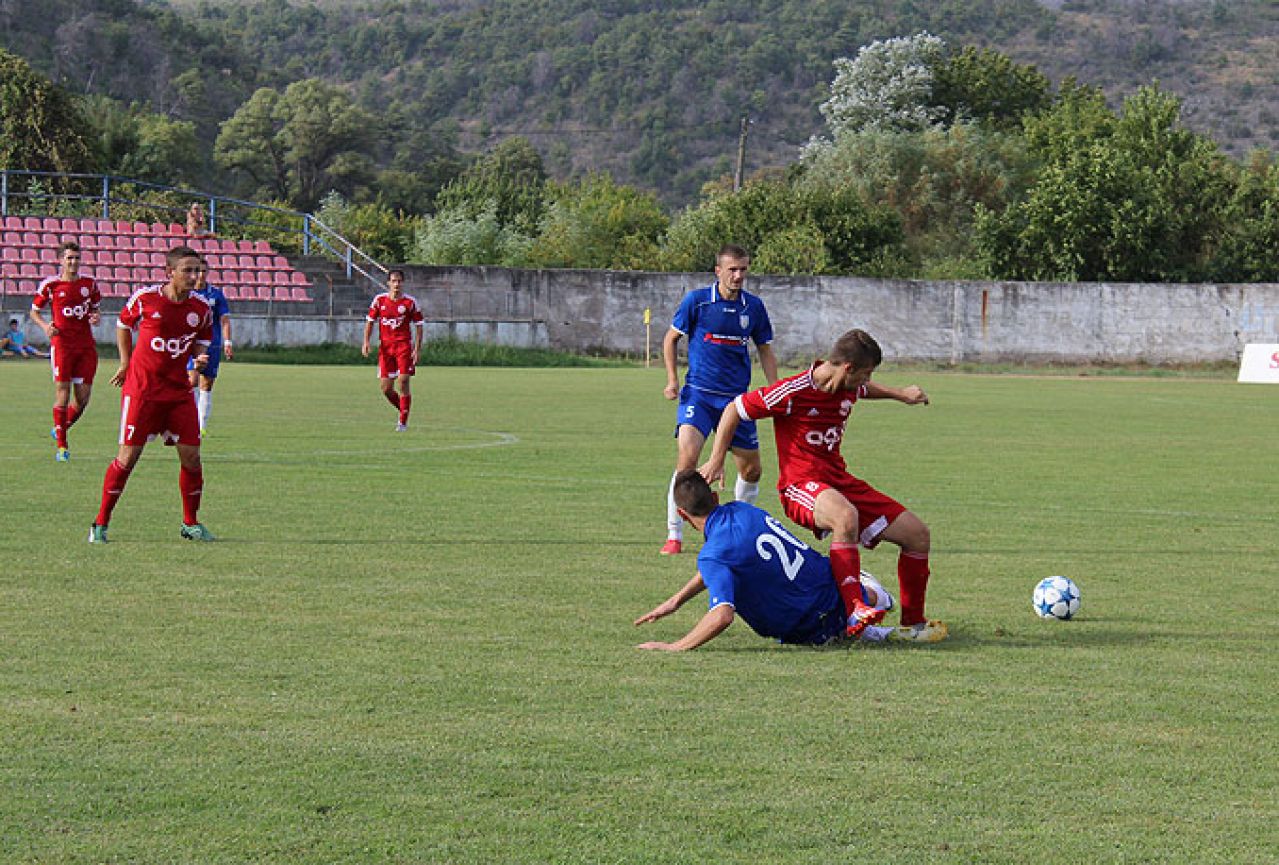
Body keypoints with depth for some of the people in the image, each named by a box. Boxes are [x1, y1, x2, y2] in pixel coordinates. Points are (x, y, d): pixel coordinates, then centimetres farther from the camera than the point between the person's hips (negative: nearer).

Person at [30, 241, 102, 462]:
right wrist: (45, 326, -9)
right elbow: (34, 311, 9)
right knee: (62, 392, -8)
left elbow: (97, 308, 21)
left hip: (86, 344, 4)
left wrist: (96, 317, -2)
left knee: (83, 397, 1)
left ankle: (60, 429, 27)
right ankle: (61, 445, 1)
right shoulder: (50, 284, 0)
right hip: (62, 343, -4)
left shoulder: (89, 283, 8)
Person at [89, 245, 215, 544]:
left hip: (180, 391, 3)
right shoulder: (145, 298, -9)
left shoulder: (201, 307, -1)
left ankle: (190, 524, 17)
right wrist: (126, 363, 9)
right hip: (142, 388, -3)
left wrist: (200, 358, -6)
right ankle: (100, 524, 7)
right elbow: (124, 324, 10)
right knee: (128, 456, -6)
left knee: (191, 457, -2)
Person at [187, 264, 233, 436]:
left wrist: (227, 343, -5)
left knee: (206, 386, 4)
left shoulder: (217, 294, 6)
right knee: (192, 381, -16)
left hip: (212, 345, 1)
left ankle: (203, 426, 9)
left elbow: (225, 320, 5)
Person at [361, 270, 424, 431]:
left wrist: (417, 349, -7)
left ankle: (403, 421, -3)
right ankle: (403, 410, 25)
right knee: (386, 388, 0)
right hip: (385, 347, 3)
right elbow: (370, 321, 11)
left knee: (403, 381, -13)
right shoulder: (379, 300, 4)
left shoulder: (410, 302, -2)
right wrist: (366, 342, -2)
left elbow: (419, 325, 2)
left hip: (404, 345, -3)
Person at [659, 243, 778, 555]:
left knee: (751, 470, 7)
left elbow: (765, 350, 15)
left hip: (737, 397, 4)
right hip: (698, 393, -4)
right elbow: (671, 338, 6)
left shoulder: (754, 306, 4)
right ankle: (674, 536, -12)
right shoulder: (696, 301, -5)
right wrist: (672, 379, -3)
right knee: (687, 458, -21)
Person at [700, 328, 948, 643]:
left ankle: (913, 623, 17)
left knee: (918, 534, 2)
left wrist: (899, 393, 30)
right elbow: (734, 409, -8)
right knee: (846, 514, -43)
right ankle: (854, 611, -44)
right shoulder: (793, 393, -19)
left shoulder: (849, 387, 4)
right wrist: (716, 460, -7)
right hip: (801, 485, -8)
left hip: (839, 480, 8)